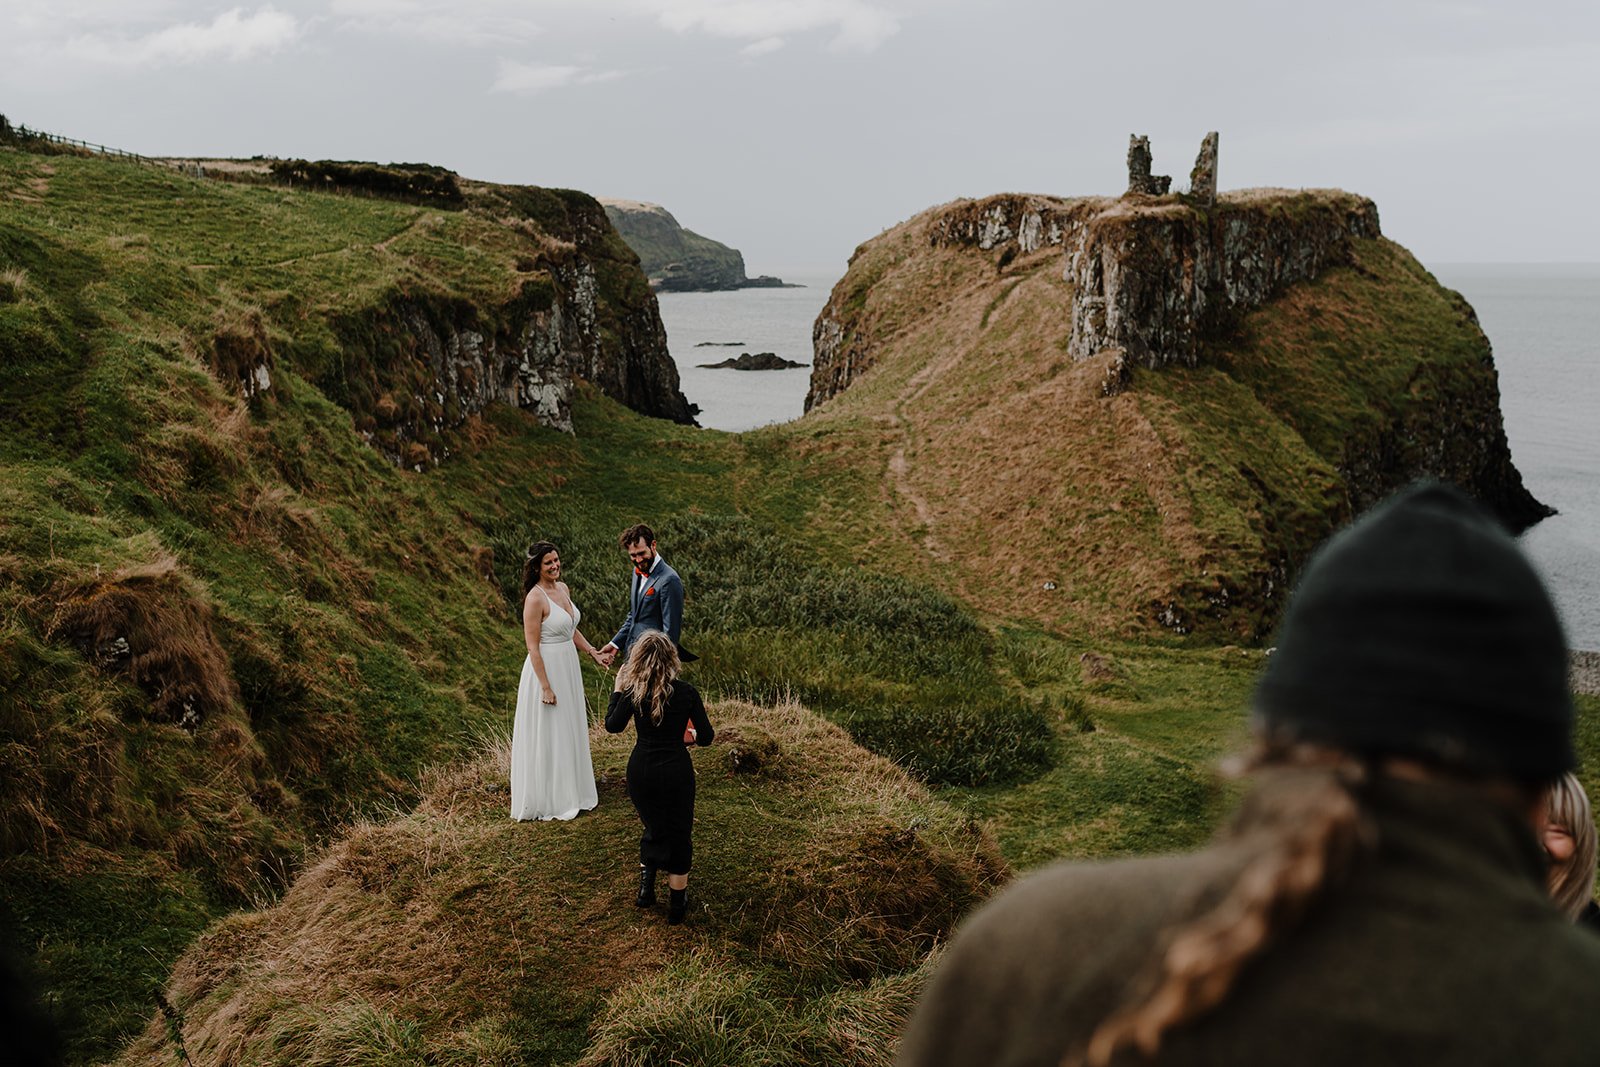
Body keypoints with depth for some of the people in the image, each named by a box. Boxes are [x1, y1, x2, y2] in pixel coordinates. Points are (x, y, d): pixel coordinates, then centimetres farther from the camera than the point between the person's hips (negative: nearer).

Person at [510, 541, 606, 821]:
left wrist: (592, 651, 12)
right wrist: (546, 686, -21)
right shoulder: (535, 598, -19)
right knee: (548, 737, 2)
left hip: (568, 667, 9)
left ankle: (570, 794, 31)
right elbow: (532, 646, -20)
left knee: (570, 733, 18)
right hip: (546, 669, -9)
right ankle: (549, 801, 14)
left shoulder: (562, 588, 6)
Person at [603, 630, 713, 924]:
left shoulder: (632, 692, -10)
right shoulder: (686, 692, -9)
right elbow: (707, 736, -4)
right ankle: (676, 903, 20)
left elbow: (612, 725, 4)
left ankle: (645, 887, 21)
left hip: (641, 770, 1)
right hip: (676, 770, -1)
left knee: (654, 828, 24)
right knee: (678, 834, 15)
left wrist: (618, 689, 11)